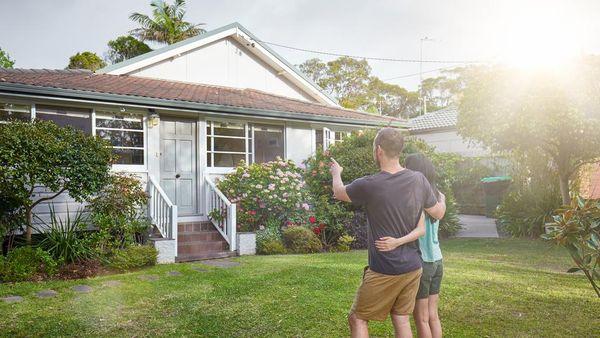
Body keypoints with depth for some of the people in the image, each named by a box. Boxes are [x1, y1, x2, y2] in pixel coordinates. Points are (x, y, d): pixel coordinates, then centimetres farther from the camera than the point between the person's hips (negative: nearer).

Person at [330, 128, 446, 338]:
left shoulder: (368, 185, -19)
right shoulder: (419, 180, -5)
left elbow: (339, 192, 3)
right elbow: (439, 213, 10)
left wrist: (336, 173, 24)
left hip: (384, 271, -6)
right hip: (413, 267, 6)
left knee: (357, 319, 10)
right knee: (401, 319, 17)